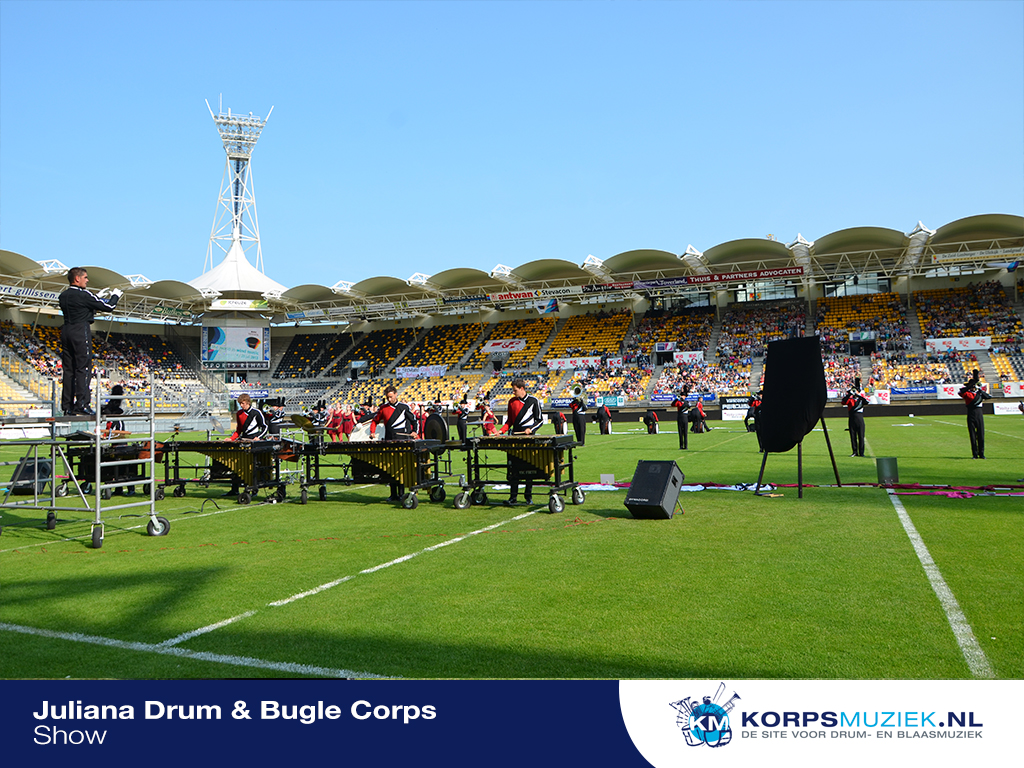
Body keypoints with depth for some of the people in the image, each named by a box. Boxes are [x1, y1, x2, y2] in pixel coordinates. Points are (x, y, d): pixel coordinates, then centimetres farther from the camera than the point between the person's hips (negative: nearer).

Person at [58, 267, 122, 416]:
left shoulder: (63, 296, 12)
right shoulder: (83, 295, -10)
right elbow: (109, 307, -7)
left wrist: (92, 311, 30)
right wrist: (115, 296, 11)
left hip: (66, 331, 8)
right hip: (81, 331, -8)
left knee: (68, 370, 8)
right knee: (83, 368, -7)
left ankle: (67, 406, 8)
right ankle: (82, 404, -11)